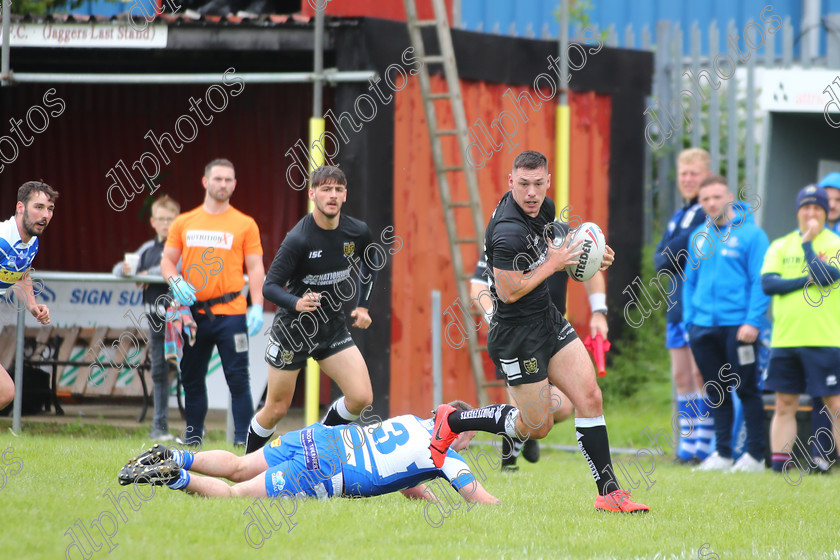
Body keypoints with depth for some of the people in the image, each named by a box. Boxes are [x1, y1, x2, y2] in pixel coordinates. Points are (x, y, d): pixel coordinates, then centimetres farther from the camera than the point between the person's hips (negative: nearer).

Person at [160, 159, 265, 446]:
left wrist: (257, 307, -9)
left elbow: (255, 268, 2)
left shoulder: (245, 224, 5)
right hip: (194, 312, 3)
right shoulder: (184, 223, 11)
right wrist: (175, 281, -9)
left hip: (230, 313, -3)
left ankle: (244, 438, -5)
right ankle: (192, 437, 18)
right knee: (192, 378, 7)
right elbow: (167, 260, 13)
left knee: (237, 377, -8)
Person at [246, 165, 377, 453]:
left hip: (333, 327, 4)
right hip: (293, 329, -4)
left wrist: (362, 305, 11)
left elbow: (370, 265, 18)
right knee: (277, 410, 4)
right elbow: (270, 286, -21)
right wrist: (296, 303, -40)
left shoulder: (358, 232, -6)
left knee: (361, 397, -11)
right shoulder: (299, 239, -22)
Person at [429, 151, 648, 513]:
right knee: (537, 426, 2)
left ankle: (608, 492, 2)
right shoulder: (509, 232, -27)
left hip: (548, 319, 8)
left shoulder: (544, 209, 1)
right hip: (517, 335, -8)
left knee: (589, 397, -1)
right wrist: (553, 264, -17)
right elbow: (509, 292, -24)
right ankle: (452, 421, 20)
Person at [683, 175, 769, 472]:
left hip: (738, 326, -5)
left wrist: (752, 322, -15)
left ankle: (755, 455, 3)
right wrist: (689, 321, 10)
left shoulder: (751, 234, -4)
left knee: (746, 389, -2)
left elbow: (760, 281, -7)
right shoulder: (698, 237, 14)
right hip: (704, 326, 5)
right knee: (716, 392, 8)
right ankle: (722, 453, 13)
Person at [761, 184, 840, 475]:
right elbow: (767, 282, -3)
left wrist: (807, 242, -7)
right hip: (784, 339, 4)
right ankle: (779, 465, 10)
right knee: (784, 404, 6)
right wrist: (806, 280, -12)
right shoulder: (780, 246, 12)